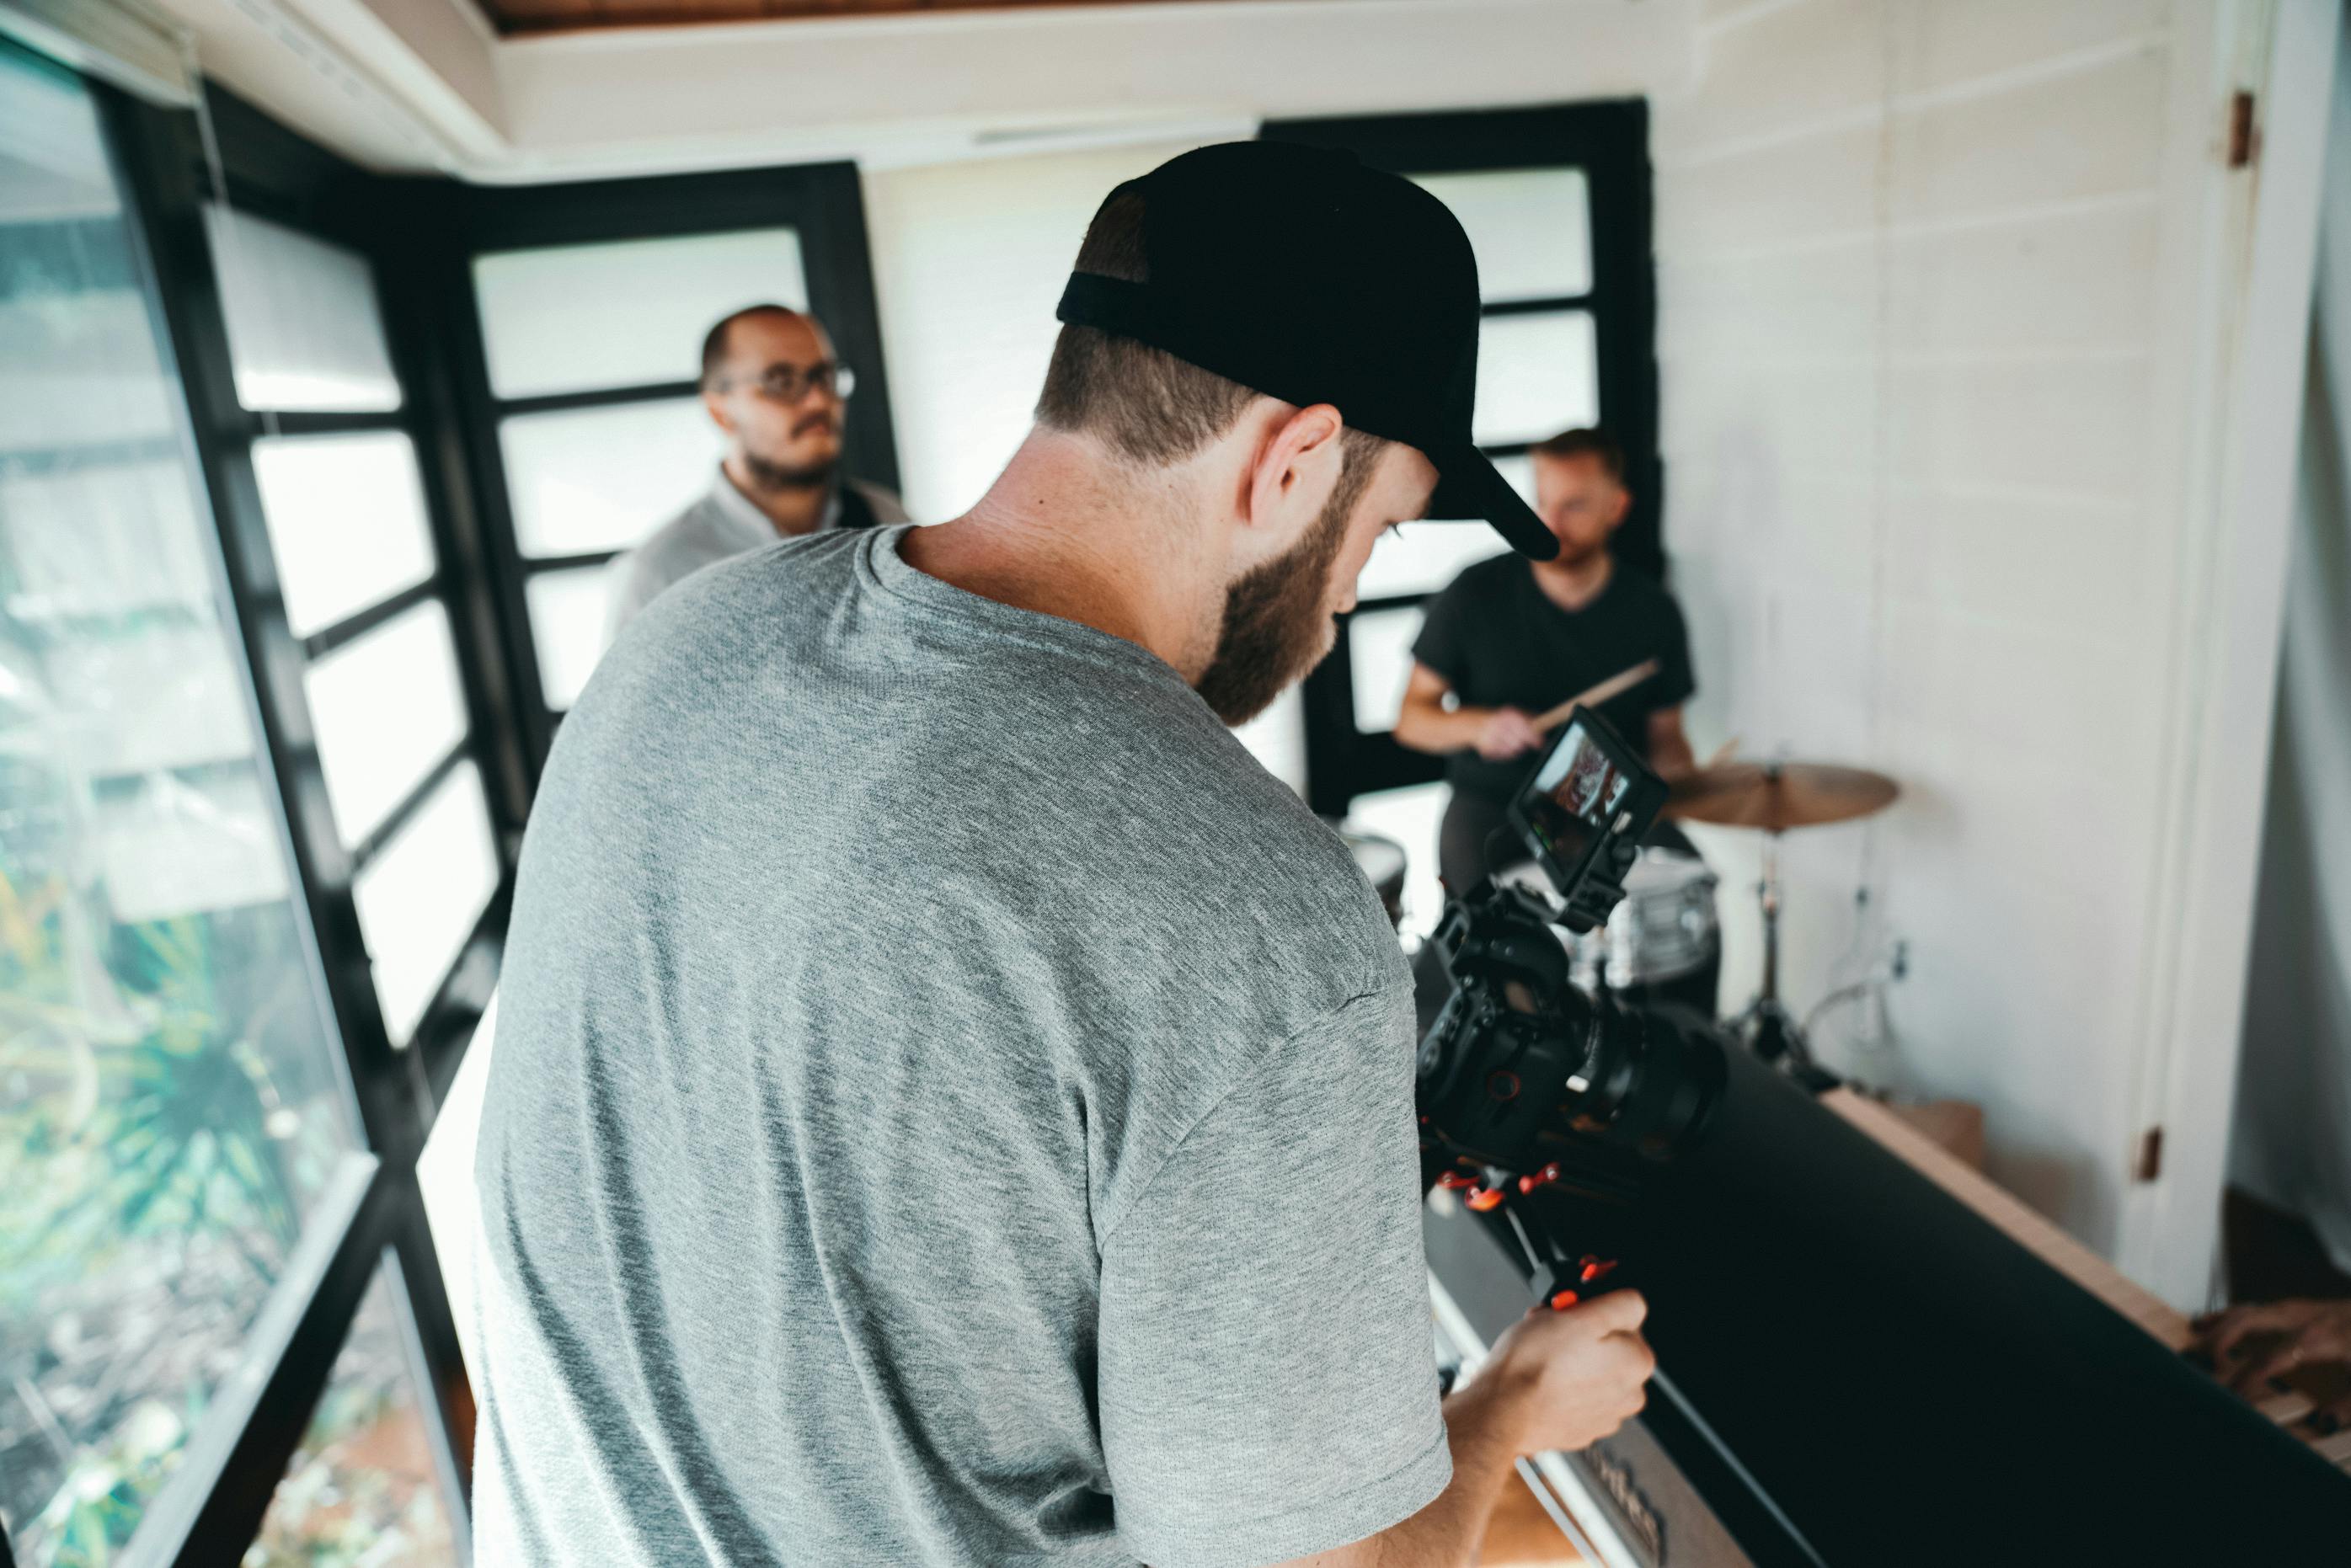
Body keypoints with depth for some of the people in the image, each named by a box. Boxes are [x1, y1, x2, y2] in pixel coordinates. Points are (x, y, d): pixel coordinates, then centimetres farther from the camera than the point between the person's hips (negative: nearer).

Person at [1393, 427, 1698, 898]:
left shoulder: (1653, 610, 1)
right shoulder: (1477, 593, -5)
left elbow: (1664, 732, 11)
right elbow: (1411, 719, 0)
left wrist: (1682, 776, -11)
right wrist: (1476, 726, -20)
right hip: (1491, 806, -2)